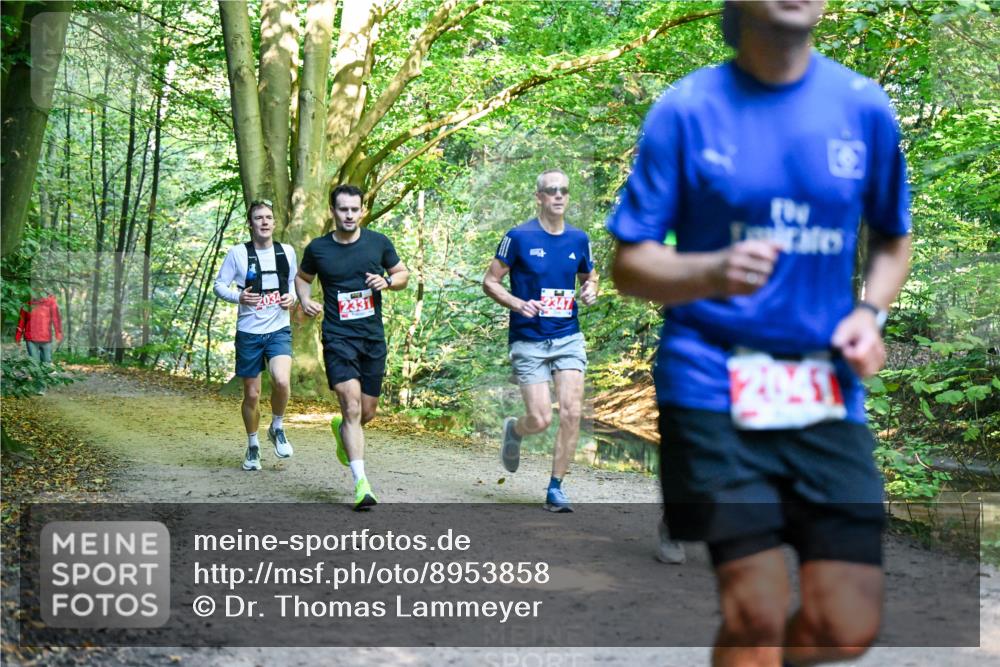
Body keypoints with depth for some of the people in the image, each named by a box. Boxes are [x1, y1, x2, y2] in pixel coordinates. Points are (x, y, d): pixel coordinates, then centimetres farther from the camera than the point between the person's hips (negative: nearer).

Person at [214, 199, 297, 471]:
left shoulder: (287, 252, 3)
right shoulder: (238, 253, -5)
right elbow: (219, 285, 1)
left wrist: (292, 297, -2)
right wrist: (238, 297, -18)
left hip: (279, 329, 1)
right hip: (249, 332, -1)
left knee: (282, 380, -24)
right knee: (251, 395, 6)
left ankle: (277, 428, 4)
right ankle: (252, 446, 29)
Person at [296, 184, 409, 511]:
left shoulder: (379, 242, 3)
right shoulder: (318, 248, 1)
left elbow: (403, 274, 13)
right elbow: (302, 277, 18)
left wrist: (387, 281, -8)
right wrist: (305, 299, -2)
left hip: (373, 337, 3)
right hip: (338, 338, -3)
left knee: (367, 412, 11)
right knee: (352, 406, -16)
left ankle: (341, 429, 48)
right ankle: (361, 483, -16)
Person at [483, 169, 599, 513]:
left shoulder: (579, 239, 6)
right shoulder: (519, 237, -6)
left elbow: (589, 276, 22)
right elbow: (490, 281, -1)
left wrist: (590, 291, -1)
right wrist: (518, 304, -17)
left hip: (568, 337, 3)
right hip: (528, 341, -3)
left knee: (571, 412, -9)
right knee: (540, 420, -8)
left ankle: (556, 488, 6)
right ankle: (513, 429, 30)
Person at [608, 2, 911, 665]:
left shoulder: (864, 107, 5)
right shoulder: (685, 109, -2)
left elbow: (893, 239, 19)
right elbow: (629, 263, -3)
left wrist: (870, 313, -1)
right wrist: (712, 272, -22)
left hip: (828, 391, 3)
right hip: (713, 389, -3)